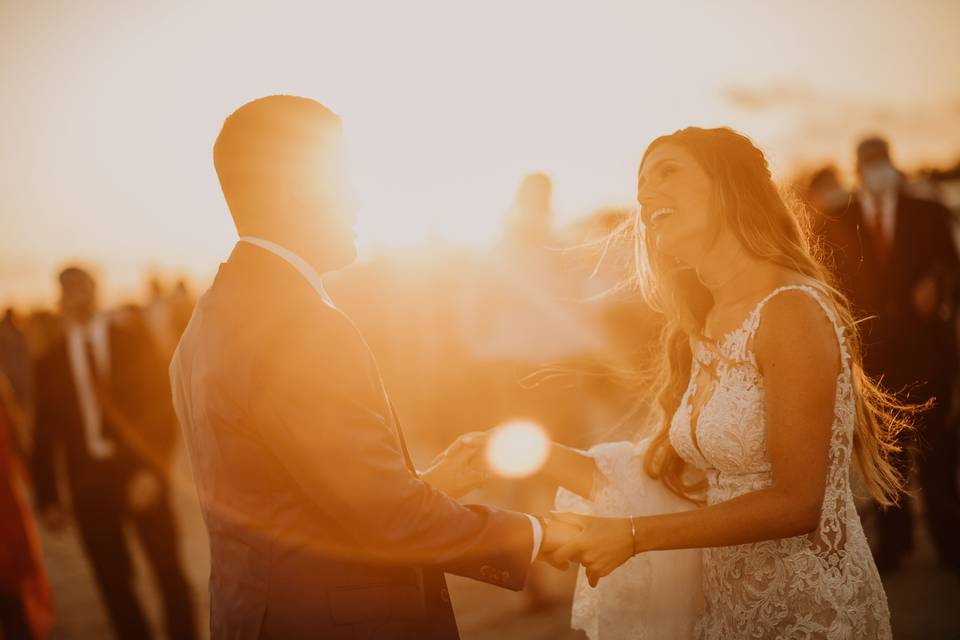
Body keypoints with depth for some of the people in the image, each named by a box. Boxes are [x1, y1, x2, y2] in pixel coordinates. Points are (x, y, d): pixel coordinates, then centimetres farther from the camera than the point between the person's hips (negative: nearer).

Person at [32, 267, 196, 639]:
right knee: (113, 580, 6)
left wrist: (153, 468, -13)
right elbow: (45, 434, 7)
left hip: (140, 473, -1)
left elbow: (160, 402, -2)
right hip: (88, 481, 1)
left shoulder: (131, 336, 3)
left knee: (169, 571, 5)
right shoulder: (50, 360, 6)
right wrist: (47, 499, 2)